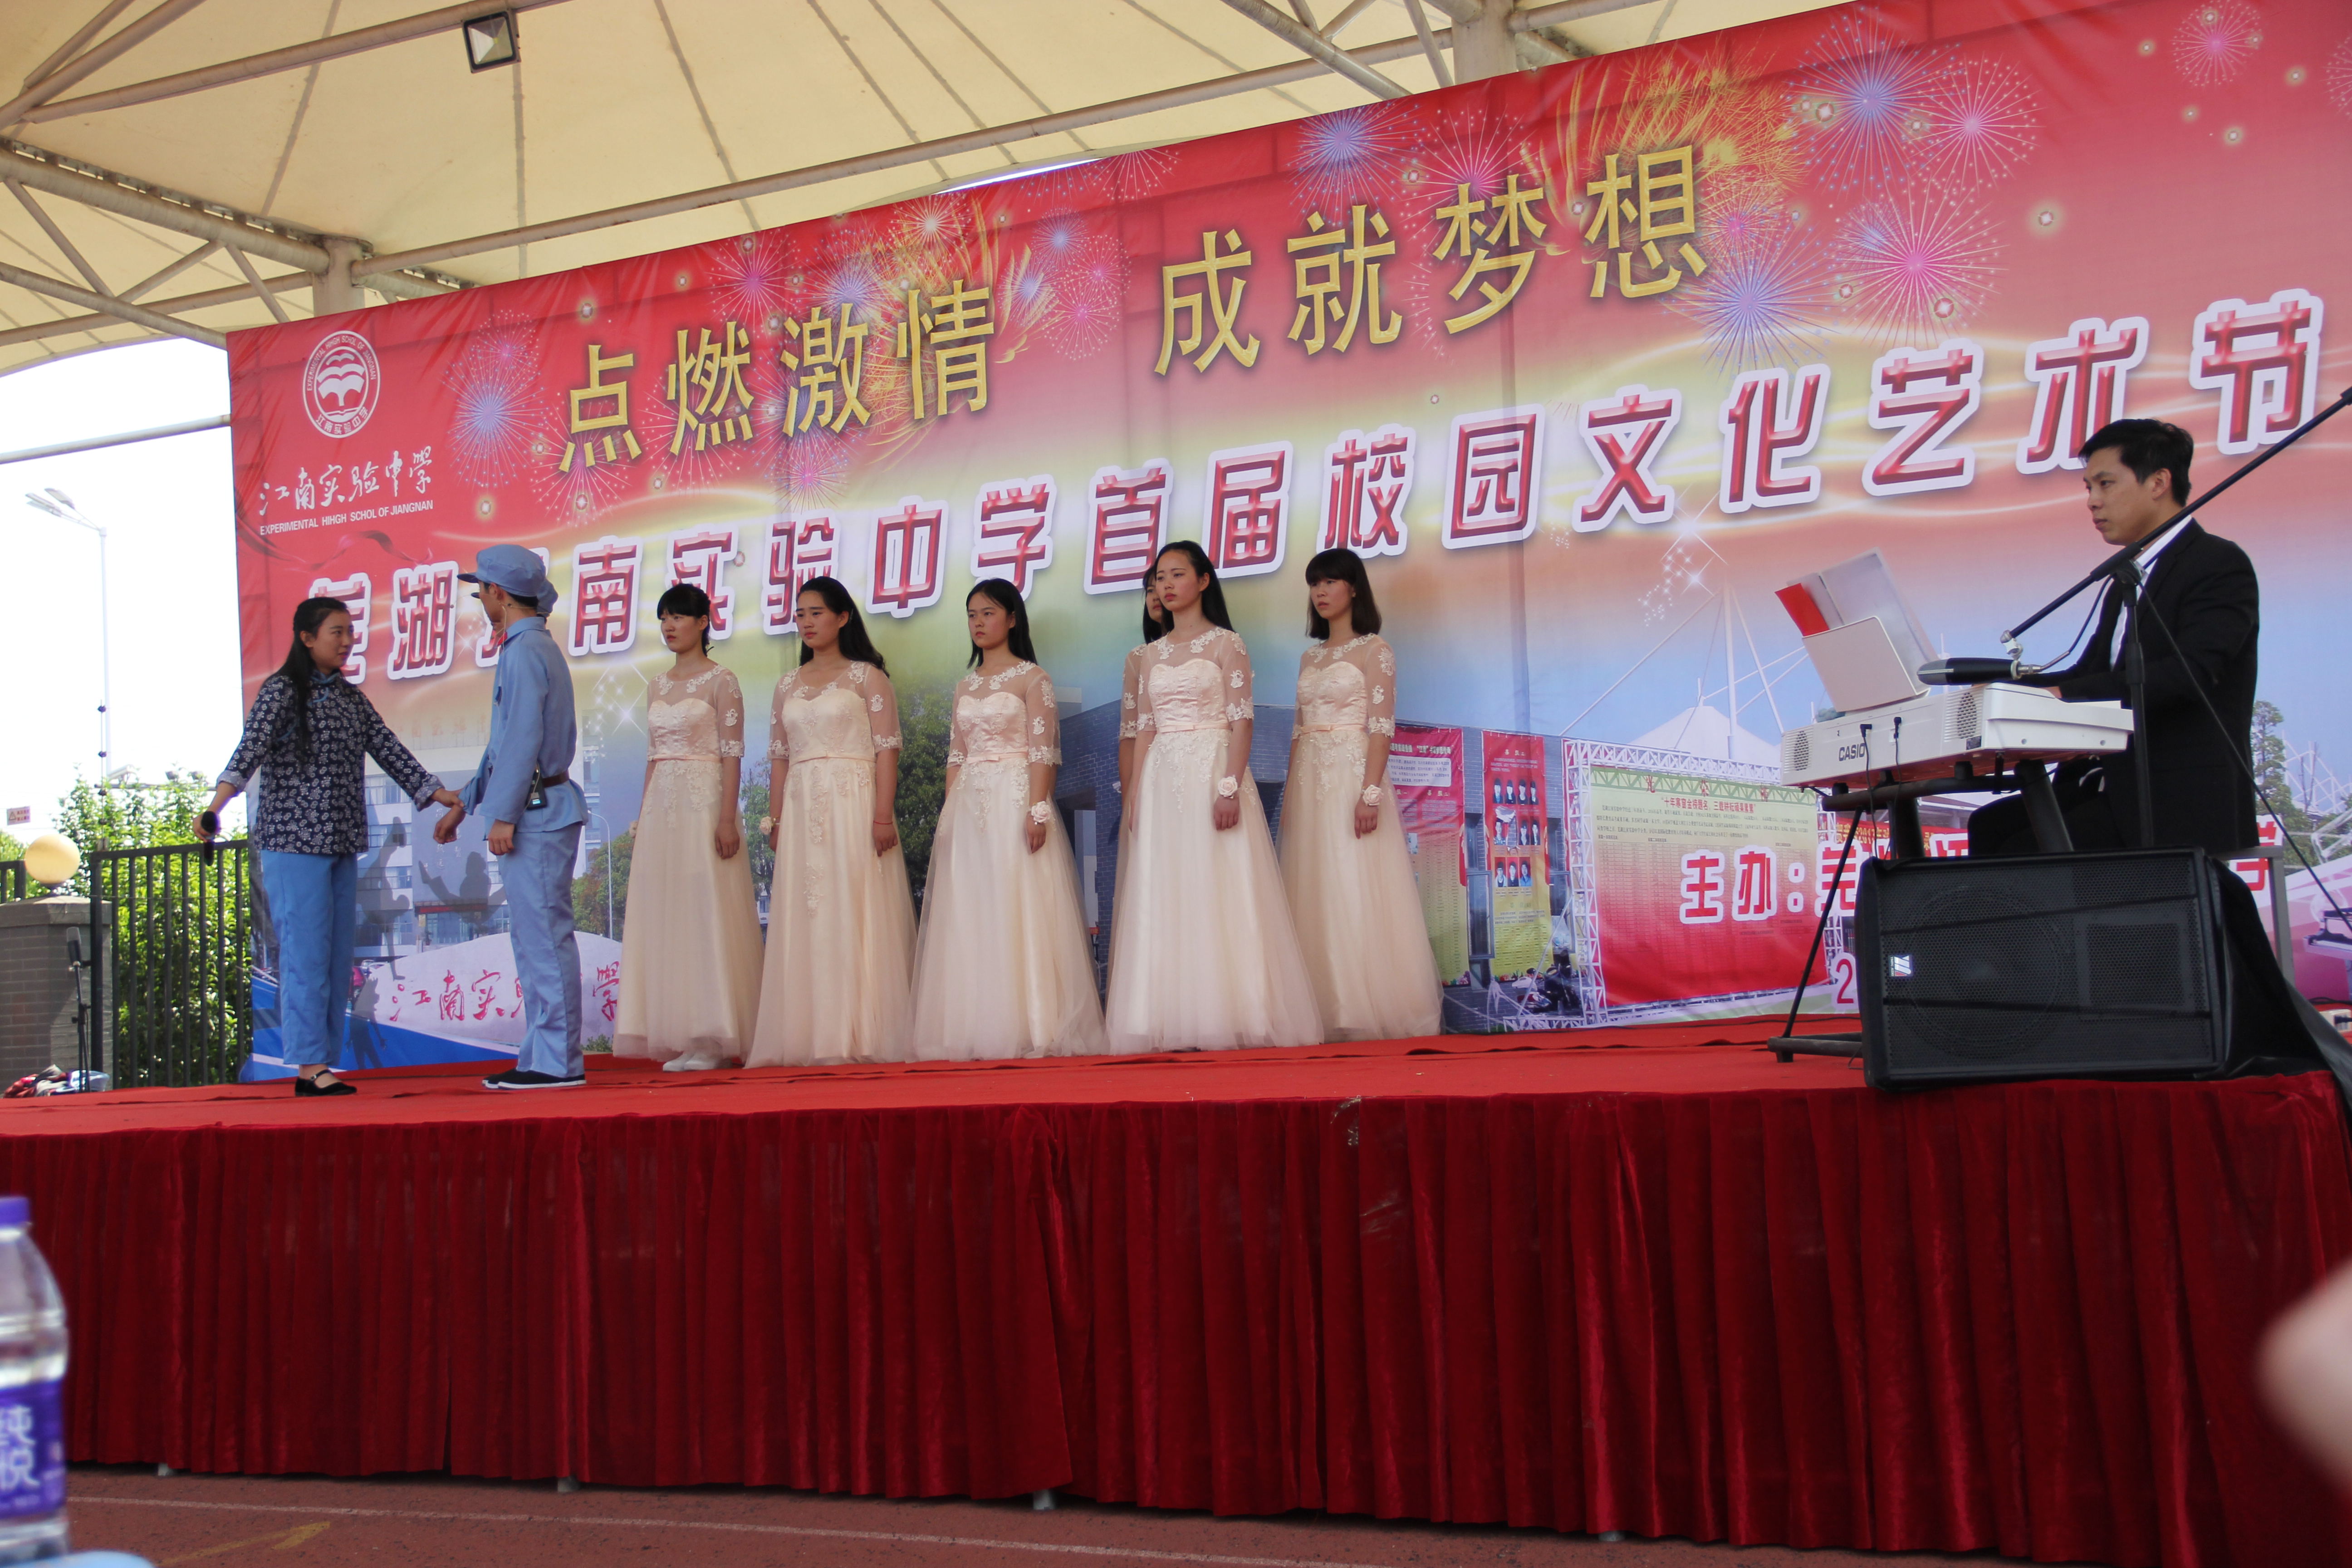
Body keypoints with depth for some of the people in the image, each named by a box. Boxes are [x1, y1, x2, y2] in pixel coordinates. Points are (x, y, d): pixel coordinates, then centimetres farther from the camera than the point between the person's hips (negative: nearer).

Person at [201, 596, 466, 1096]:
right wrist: (217, 803, -33)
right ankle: (311, 1064, -7)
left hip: (340, 843, 7)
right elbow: (251, 748, -19)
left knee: (339, 955, 5)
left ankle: (319, 1067, 9)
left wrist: (437, 794, 5)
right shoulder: (281, 691, -5)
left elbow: (390, 751, 15)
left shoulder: (351, 699, 15)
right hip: (293, 840, -7)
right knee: (306, 952, -9)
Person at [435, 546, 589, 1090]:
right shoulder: (534, 647, 21)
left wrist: (503, 815, -18)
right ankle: (541, 1060, 16)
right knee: (534, 938, 12)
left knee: (545, 937, -8)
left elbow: (524, 740, -18)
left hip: (536, 813, -10)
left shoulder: (525, 652, -12)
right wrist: (462, 804, 30)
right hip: (535, 813, 10)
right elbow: (504, 743, 27)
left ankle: (558, 1063, -6)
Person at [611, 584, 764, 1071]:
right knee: (664, 919, 4)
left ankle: (712, 1040, -3)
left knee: (706, 917, -6)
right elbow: (653, 757, 17)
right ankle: (678, 1037, 8)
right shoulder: (658, 687, 16)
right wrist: (641, 822, 12)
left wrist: (727, 818, -17)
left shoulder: (721, 681, -3)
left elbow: (732, 754, -9)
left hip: (704, 803, -7)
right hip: (661, 807, 7)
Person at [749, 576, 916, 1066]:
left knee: (856, 912, -6)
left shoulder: (867, 676, 2)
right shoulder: (788, 687, 16)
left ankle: (859, 1036, -3)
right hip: (802, 811, 5)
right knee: (804, 923, 2)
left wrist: (883, 815, -14)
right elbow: (779, 757, 15)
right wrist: (776, 819, 5)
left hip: (854, 804, -5)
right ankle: (808, 1038, 5)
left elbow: (887, 750, -5)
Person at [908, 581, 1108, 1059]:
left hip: (1015, 801, -6)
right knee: (969, 917, 2)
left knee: (1020, 911, -8)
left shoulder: (1032, 678, 0)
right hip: (969, 806, 6)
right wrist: (948, 814, 7)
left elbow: (1043, 751, -7)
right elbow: (956, 756, 16)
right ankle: (977, 1034, 5)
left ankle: (1030, 1030, -4)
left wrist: (1038, 810, -17)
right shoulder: (965, 686, 17)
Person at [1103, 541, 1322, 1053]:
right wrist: (1136, 795, 5)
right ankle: (1177, 1024, 4)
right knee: (1163, 901, 1)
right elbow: (1144, 729, 15)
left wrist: (1230, 788, -17)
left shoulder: (1225, 643, 0)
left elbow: (1242, 721, -6)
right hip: (1163, 781, 5)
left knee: (1219, 892, -7)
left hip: (1213, 771, -5)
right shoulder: (1153, 654, 16)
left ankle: (1227, 1018, -3)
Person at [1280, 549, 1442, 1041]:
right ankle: (1330, 1013, 6)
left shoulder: (1373, 649, -2)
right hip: (1310, 782, 6)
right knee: (1316, 897, 3)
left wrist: (1371, 792, -19)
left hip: (1352, 774, -6)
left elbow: (1382, 725, -9)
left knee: (1358, 892, -8)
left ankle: (1369, 1012, -5)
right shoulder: (1310, 657, 17)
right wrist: (1289, 791, 8)